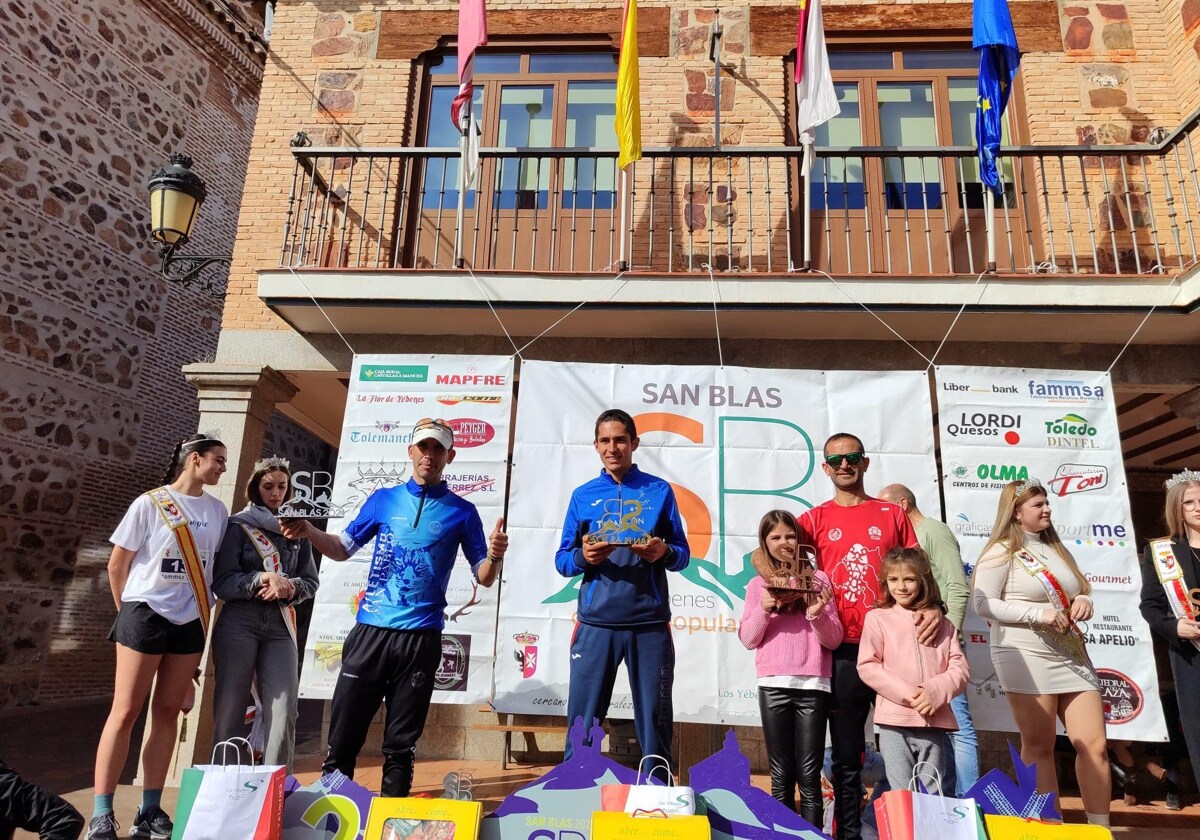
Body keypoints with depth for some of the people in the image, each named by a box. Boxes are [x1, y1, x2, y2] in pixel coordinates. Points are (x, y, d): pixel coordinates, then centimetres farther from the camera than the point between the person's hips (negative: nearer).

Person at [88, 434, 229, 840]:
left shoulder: (217, 511, 6)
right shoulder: (150, 503, -6)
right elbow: (117, 564, 0)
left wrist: (203, 611, 9)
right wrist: (127, 612, 4)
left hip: (190, 622, 4)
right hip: (146, 616, -4)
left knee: (167, 713, 8)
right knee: (125, 712, 0)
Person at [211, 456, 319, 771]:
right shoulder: (237, 526, 6)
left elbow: (311, 582, 11)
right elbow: (222, 582, -3)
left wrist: (289, 588, -10)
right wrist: (264, 578, -16)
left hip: (281, 626, 2)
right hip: (239, 623, -2)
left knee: (283, 714, -7)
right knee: (229, 711, 0)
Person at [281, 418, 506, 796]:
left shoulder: (462, 512, 3)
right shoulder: (383, 499, 8)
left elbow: (484, 577, 2)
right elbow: (343, 548, 14)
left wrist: (495, 556, -20)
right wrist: (308, 531, -5)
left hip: (421, 638, -1)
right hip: (369, 631, 2)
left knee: (400, 746, 9)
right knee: (342, 738, 6)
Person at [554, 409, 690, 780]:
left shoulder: (659, 490, 7)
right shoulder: (583, 495, 9)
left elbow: (683, 554, 7)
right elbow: (562, 559, 8)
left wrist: (664, 552, -15)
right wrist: (583, 557, -14)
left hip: (650, 624, 0)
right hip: (596, 624, 1)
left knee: (655, 725, 8)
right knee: (582, 726, 5)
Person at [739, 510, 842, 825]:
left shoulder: (818, 580, 6)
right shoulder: (757, 585, 8)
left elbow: (834, 639, 4)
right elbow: (748, 640, 4)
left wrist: (817, 614, -15)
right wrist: (764, 609, -11)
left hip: (813, 684, -1)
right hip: (773, 685, 1)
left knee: (809, 775, 2)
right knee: (781, 774, 7)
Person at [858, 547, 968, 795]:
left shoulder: (942, 623, 11)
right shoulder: (877, 618, 1)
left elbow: (959, 668, 5)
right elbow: (867, 666, -5)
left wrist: (935, 692, -13)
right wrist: (906, 693, -14)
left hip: (934, 722, 3)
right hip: (895, 721, -3)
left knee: (933, 794, 11)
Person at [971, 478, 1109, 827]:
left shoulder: (1056, 549, 16)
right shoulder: (1002, 551, -6)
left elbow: (1079, 590, 24)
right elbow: (983, 604, -13)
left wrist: (1084, 601, 1)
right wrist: (1038, 613, -20)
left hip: (1073, 655, 7)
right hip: (1027, 657, -7)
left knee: (1095, 745, 5)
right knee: (1039, 749, 3)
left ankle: (1100, 827, 18)